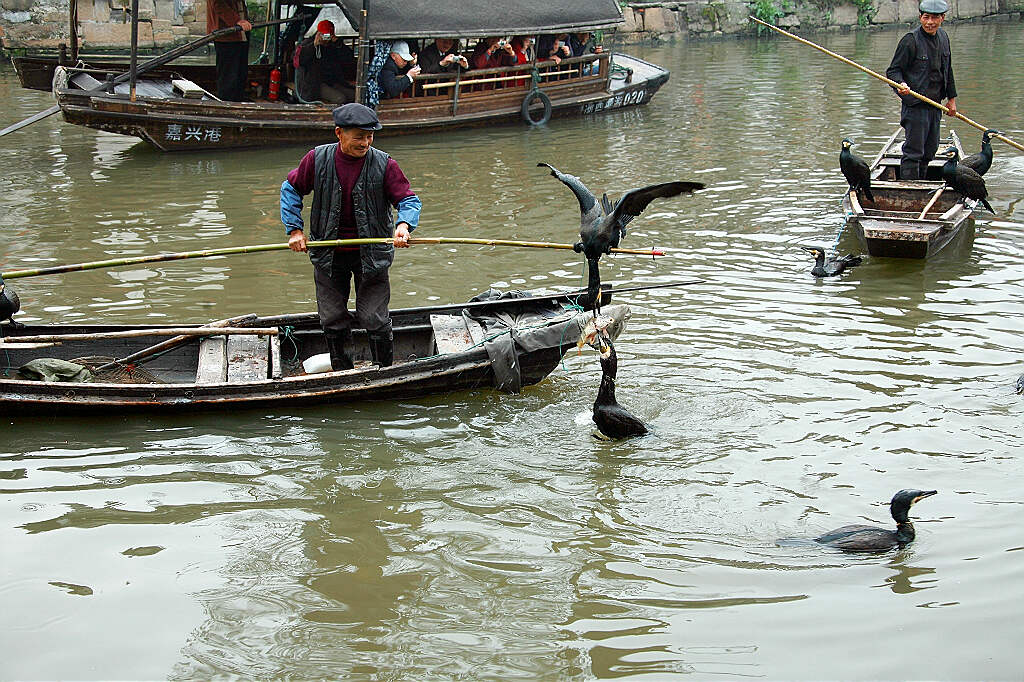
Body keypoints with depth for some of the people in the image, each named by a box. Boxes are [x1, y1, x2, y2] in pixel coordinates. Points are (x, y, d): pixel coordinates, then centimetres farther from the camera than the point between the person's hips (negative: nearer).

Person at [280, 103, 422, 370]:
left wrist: (404, 224, -29)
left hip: (371, 254, -2)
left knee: (374, 318, 0)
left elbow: (409, 200, -7)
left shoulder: (384, 164, -10)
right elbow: (291, 189, 7)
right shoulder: (317, 159, -7)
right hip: (329, 255, 2)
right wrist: (294, 229, -1)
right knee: (332, 318, 10)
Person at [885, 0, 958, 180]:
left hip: (935, 104, 8)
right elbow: (893, 70, -11)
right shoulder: (910, 40, -13)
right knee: (913, 151, -7)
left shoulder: (943, 38, 10)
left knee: (929, 150, 15)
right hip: (915, 104, -7)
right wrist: (900, 84, -31)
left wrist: (951, 98, 22)